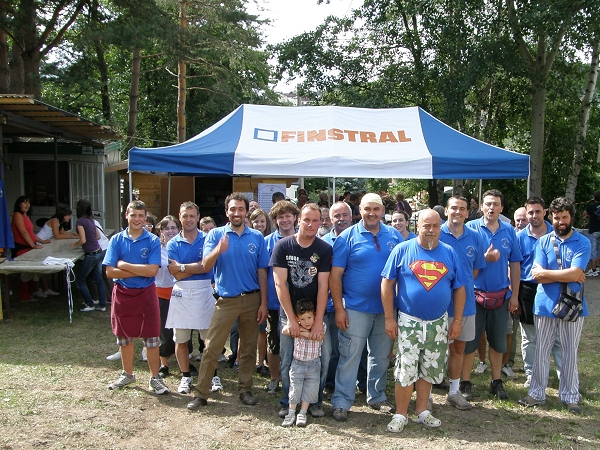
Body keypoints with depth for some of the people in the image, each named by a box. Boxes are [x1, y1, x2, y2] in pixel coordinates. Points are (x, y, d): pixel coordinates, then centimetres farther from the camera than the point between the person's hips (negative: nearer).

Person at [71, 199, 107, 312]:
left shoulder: (81, 221, -15)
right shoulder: (91, 220, 8)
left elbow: (83, 240, -18)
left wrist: (74, 244, -1)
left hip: (91, 255, -7)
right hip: (99, 252, 8)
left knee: (79, 280, 9)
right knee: (98, 279, 14)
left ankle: (90, 304, 12)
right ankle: (102, 305, 18)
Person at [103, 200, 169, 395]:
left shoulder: (153, 241, -6)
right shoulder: (116, 240, -1)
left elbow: (152, 270, -17)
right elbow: (110, 272, -9)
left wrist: (124, 265, -13)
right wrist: (140, 271, -15)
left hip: (146, 293, -2)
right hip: (122, 293, 2)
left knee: (151, 337, 3)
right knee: (124, 337, 15)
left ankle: (155, 377, 15)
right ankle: (127, 374, 32)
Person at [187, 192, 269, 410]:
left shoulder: (257, 237, 3)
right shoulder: (216, 235, 0)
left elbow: (262, 272, 5)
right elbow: (206, 265, -11)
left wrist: (263, 302, 0)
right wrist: (219, 250, -31)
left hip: (252, 299, 2)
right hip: (226, 300, -1)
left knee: (248, 348, 10)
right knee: (211, 347, -2)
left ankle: (245, 389, 23)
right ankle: (200, 393, 7)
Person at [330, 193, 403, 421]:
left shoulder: (395, 236, 4)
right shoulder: (347, 237, -6)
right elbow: (335, 275, -7)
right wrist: (339, 308, -12)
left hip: (386, 308, 4)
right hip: (356, 308, -4)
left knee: (381, 356, 15)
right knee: (349, 357, 0)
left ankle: (377, 397, 32)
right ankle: (341, 402, 10)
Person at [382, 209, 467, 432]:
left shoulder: (450, 253, 3)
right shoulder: (403, 250, -5)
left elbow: (459, 288, 8)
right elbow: (387, 284, -5)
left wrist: (458, 320, 3)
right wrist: (389, 318, -9)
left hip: (438, 323, 3)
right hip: (408, 322, -3)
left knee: (429, 370, 13)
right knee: (405, 371, -1)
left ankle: (422, 412, 29)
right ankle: (401, 415, 14)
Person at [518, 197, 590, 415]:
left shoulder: (582, 243, -5)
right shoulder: (543, 241, 2)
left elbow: (575, 273, -18)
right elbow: (538, 276, -7)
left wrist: (545, 272, -10)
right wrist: (568, 276, -11)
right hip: (545, 304, 2)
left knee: (570, 351, 9)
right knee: (541, 350, 10)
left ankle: (570, 396, 22)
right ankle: (537, 393, 21)